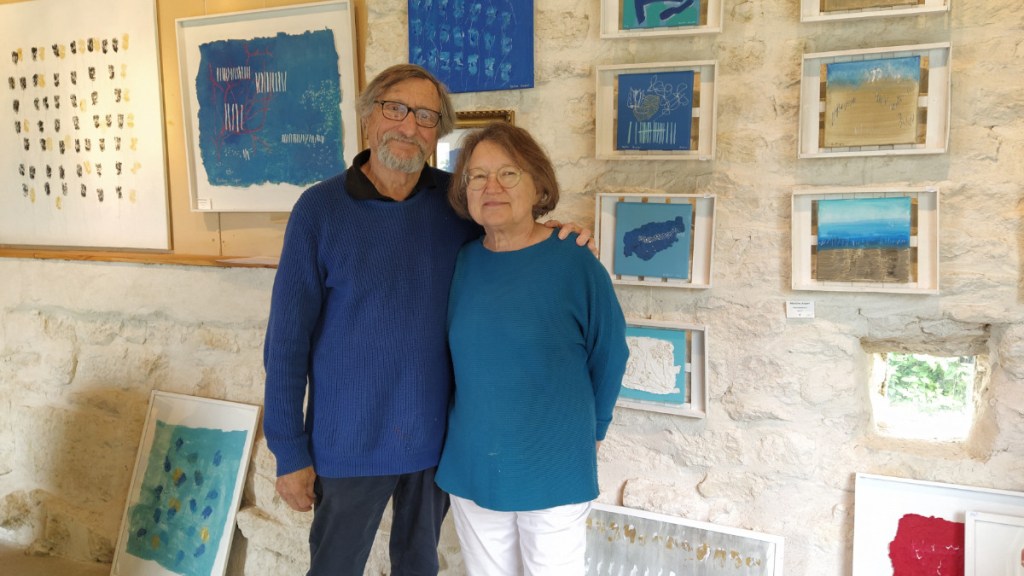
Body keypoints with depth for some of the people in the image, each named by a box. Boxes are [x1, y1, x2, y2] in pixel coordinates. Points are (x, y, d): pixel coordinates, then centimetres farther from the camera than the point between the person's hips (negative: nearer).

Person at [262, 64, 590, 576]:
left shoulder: (455, 200, -5)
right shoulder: (319, 209, -12)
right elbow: (287, 339, -10)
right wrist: (290, 452, -9)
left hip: (437, 433, 3)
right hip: (349, 440, -2)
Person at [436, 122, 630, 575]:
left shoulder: (575, 264, -14)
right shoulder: (460, 262, -3)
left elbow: (608, 357, -3)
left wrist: (589, 432, 6)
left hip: (553, 471, -3)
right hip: (470, 468, 4)